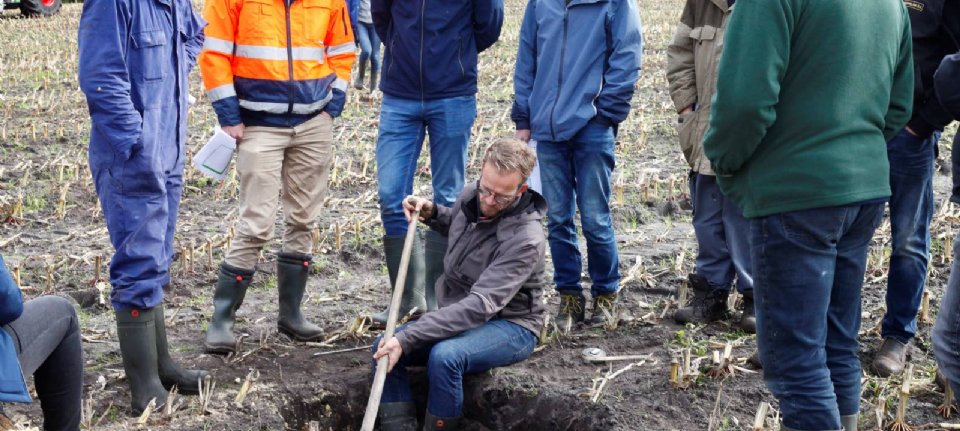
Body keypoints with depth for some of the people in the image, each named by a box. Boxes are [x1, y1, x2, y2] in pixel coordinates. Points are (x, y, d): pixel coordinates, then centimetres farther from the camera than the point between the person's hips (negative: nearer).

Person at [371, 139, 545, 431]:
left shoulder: (526, 239, -27)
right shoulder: (471, 195, -4)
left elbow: (480, 305, -34)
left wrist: (407, 338, -38)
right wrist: (431, 212, -1)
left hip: (509, 326, -7)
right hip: (460, 318, 8)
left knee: (444, 356, -36)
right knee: (383, 348, -11)